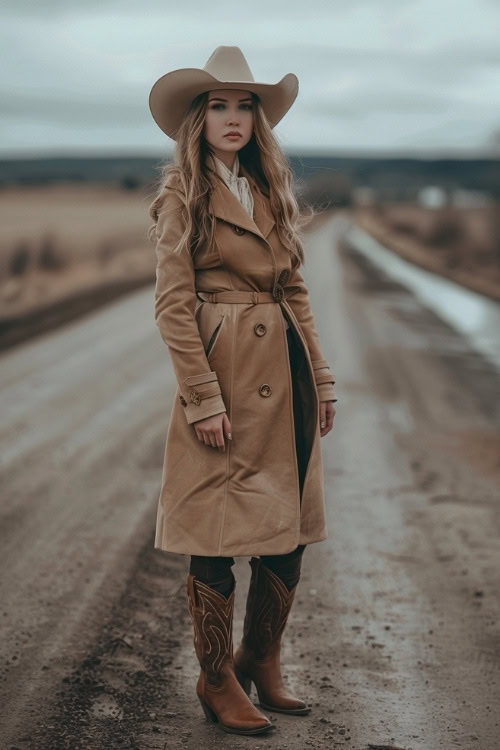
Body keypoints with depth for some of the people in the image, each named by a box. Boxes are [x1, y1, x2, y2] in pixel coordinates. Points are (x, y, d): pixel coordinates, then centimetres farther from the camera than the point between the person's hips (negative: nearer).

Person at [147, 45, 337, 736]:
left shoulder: (270, 191, 15)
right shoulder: (183, 195, -4)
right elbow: (173, 305, -9)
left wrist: (320, 377, 11)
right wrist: (203, 397, -15)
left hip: (288, 378, 7)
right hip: (226, 374, -6)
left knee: (291, 531, 10)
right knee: (218, 538, 1)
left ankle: (261, 663, 28)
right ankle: (217, 682, 17)